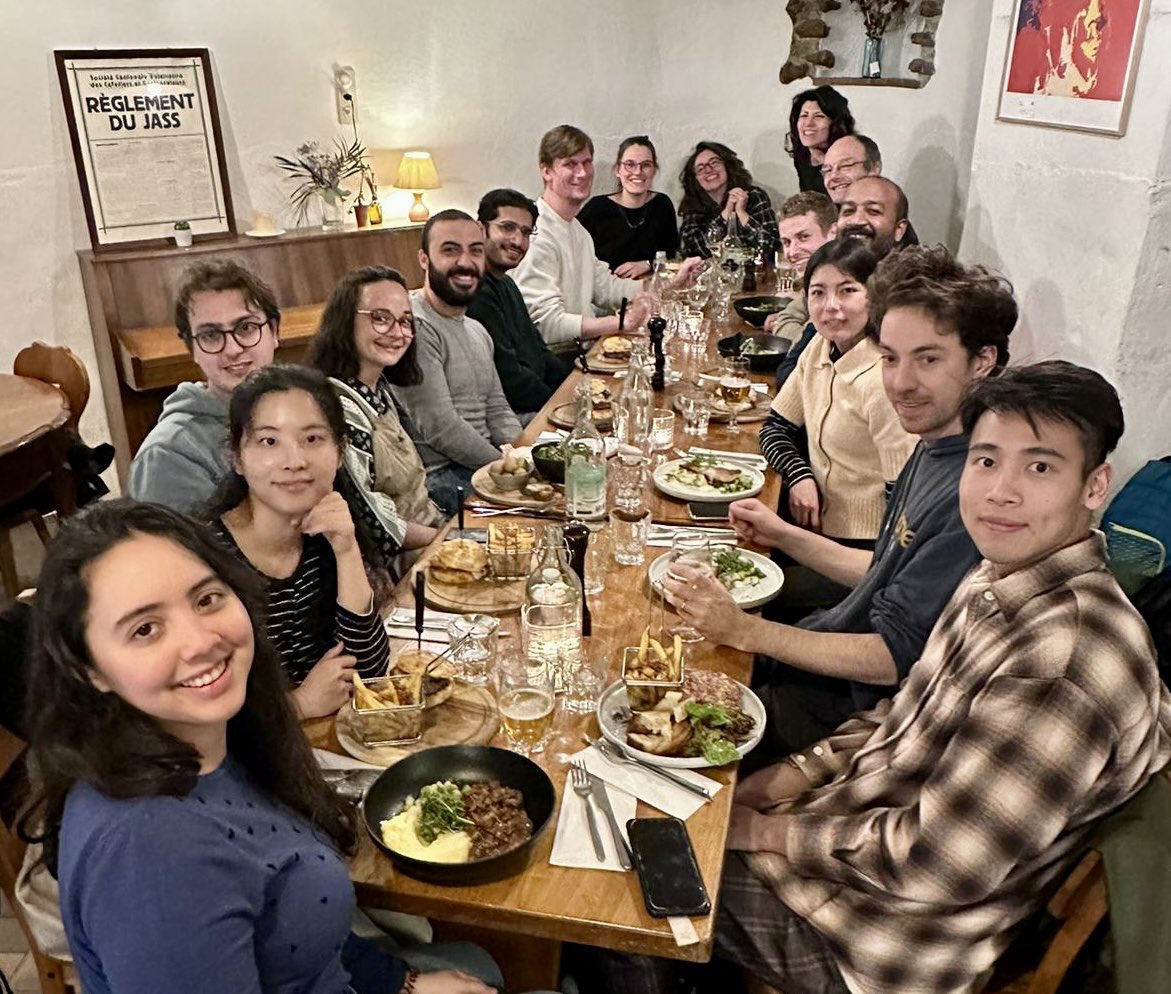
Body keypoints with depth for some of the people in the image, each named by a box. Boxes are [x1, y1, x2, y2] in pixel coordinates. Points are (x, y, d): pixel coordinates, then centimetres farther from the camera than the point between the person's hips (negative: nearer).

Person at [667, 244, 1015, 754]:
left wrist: (745, 630, -23)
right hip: (831, 655, 8)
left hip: (854, 708, -8)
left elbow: (893, 659, -26)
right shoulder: (934, 449, 1)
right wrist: (783, 535, 8)